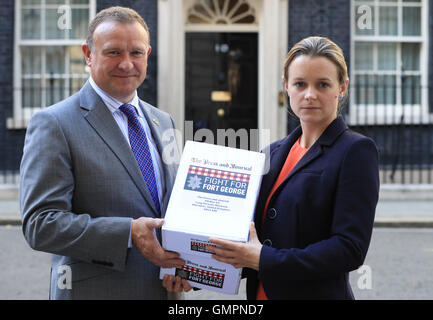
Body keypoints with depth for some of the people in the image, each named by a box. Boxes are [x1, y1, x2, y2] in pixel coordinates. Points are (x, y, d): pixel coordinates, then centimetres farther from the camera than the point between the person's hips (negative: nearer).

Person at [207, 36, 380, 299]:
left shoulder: (356, 151, -11)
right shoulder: (275, 152, 9)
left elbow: (350, 248, -18)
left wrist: (263, 259, -20)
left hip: (319, 292, -6)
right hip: (262, 292, 6)